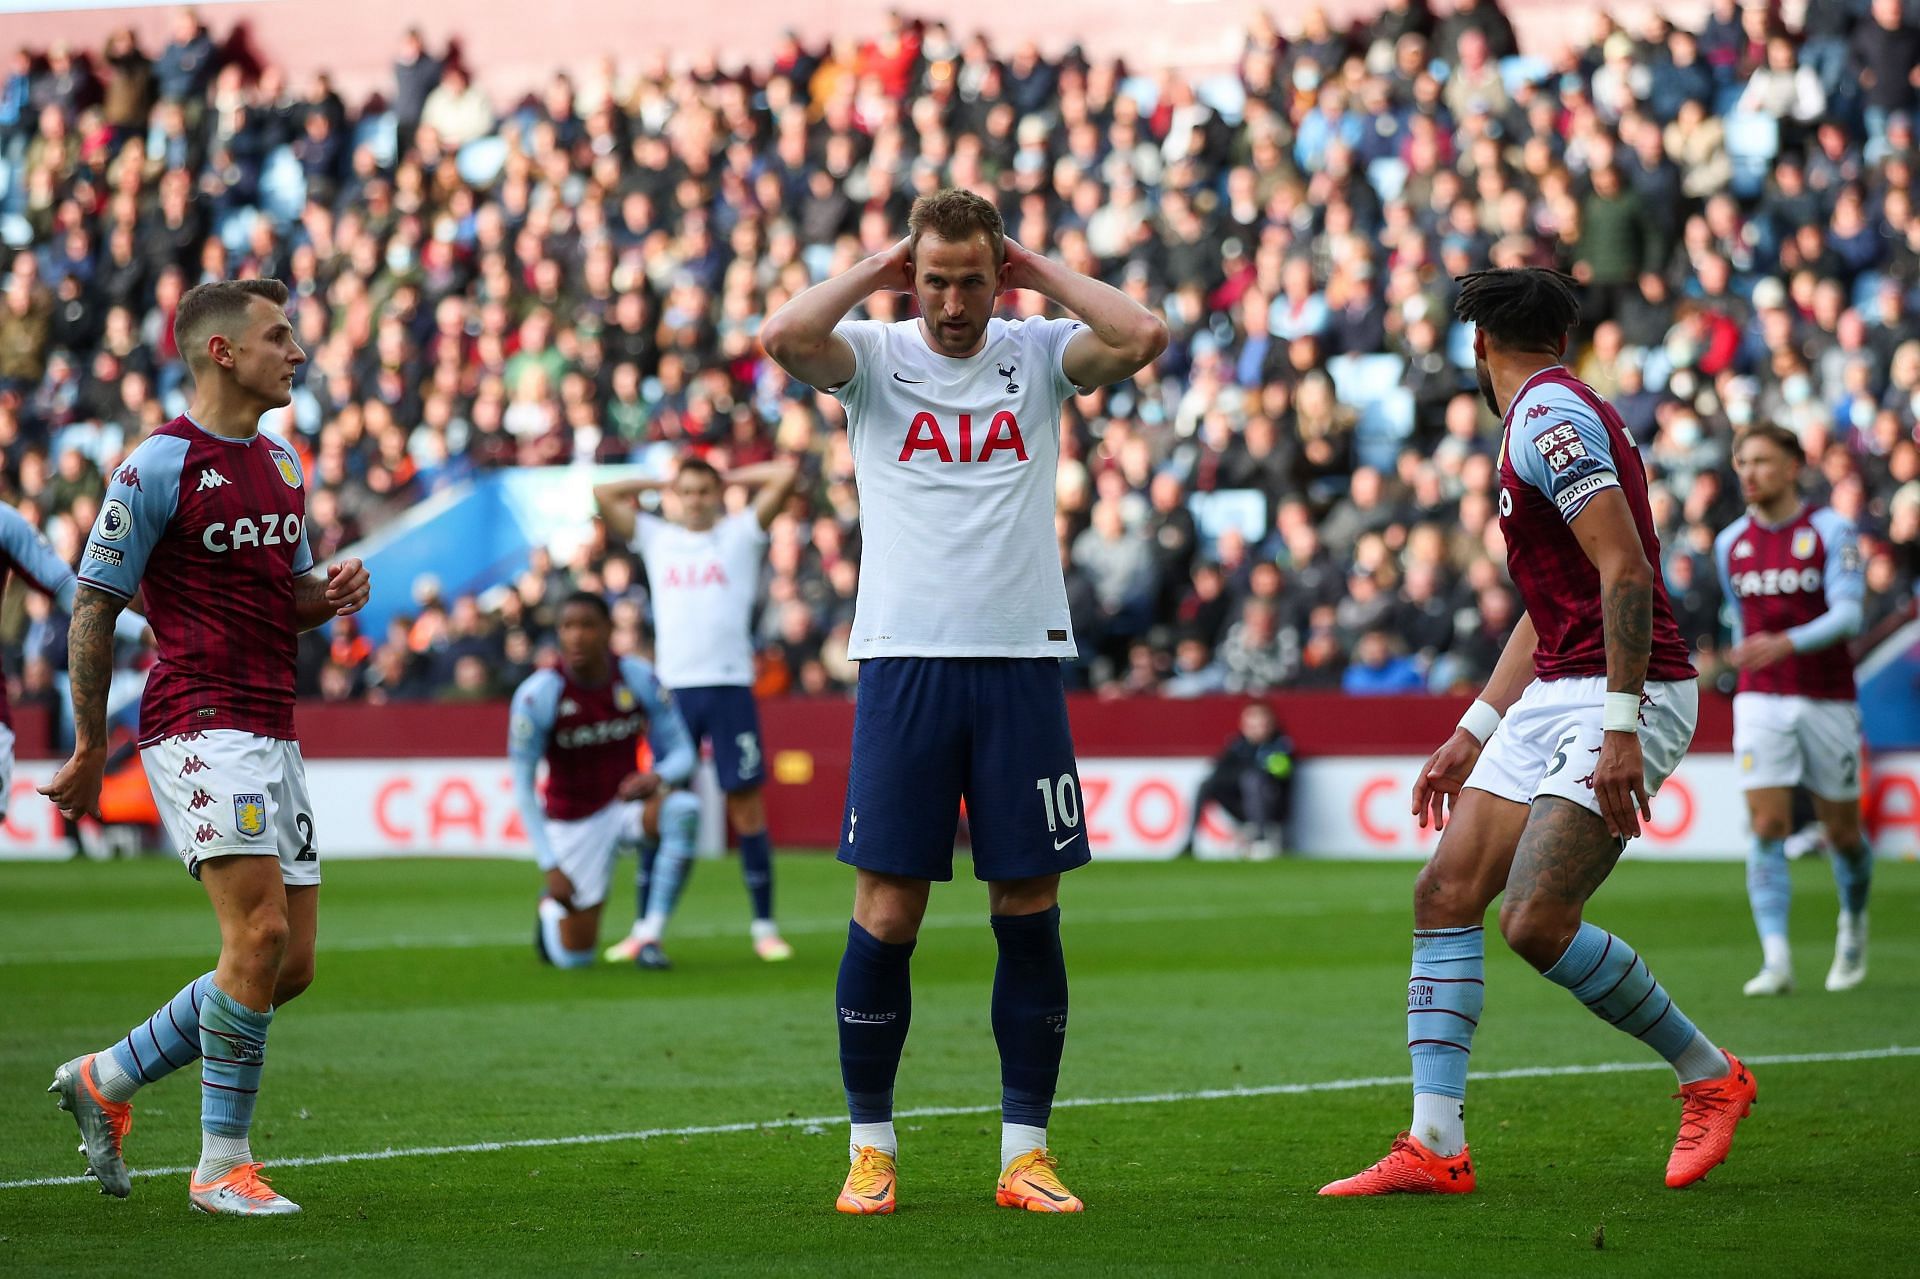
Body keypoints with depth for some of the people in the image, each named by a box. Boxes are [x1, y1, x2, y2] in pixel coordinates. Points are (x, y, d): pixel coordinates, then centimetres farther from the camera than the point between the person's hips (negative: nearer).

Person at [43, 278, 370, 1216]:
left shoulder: (282, 463, 16)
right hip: (200, 725, -8)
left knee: (290, 963, 5)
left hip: (273, 732, 8)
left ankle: (106, 1078, 21)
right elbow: (94, 608, -4)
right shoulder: (159, 465, -8)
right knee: (261, 932, -19)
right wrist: (90, 750, -3)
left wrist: (328, 595, 3)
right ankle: (221, 1165, -10)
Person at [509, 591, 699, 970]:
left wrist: (658, 776, -30)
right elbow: (523, 789, -13)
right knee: (573, 958, -1)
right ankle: (551, 908, 38)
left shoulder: (639, 679, -12)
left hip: (626, 801, 2)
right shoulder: (537, 695, -19)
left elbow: (682, 752, -6)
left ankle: (650, 938, -25)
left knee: (684, 808, -34)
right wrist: (550, 866, -18)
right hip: (571, 821, -2)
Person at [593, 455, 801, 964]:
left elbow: (787, 476, 2)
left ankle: (765, 926, 3)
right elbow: (603, 495, 14)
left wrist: (733, 479, 13)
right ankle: (646, 927, 5)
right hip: (674, 688, 2)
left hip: (730, 687, -2)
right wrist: (663, 483, 17)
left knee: (747, 806, -2)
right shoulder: (656, 538, 14)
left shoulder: (740, 533, 8)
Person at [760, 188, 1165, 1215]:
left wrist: (1038, 272, -1)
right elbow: (783, 337, -17)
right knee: (886, 911, -3)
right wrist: (875, 273, -4)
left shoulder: (1038, 353, 7)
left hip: (1022, 662, 1)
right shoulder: (874, 354, 4)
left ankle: (1025, 1151, 9)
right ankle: (871, 1147, 9)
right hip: (904, 659, -1)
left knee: (1030, 911, 2)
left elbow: (1142, 338, -12)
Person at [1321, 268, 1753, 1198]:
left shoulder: (1550, 417, -13)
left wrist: (1622, 726, -26)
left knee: (1536, 921, -18)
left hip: (1624, 693, -10)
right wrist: (1474, 732, 25)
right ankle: (1435, 1145, -2)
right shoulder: (1545, 417, 19)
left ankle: (1708, 1076, 2)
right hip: (1556, 695, 10)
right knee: (1445, 895, 0)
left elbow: (1626, 571, -22)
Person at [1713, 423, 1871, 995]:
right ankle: (1776, 960, -17)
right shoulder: (1730, 544, 7)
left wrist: (1786, 643, -32)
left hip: (1827, 700, -2)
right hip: (1760, 701, 2)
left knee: (1841, 832, 8)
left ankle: (1854, 923, 37)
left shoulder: (1831, 531, -6)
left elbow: (1847, 614, -17)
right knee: (1767, 825, -13)